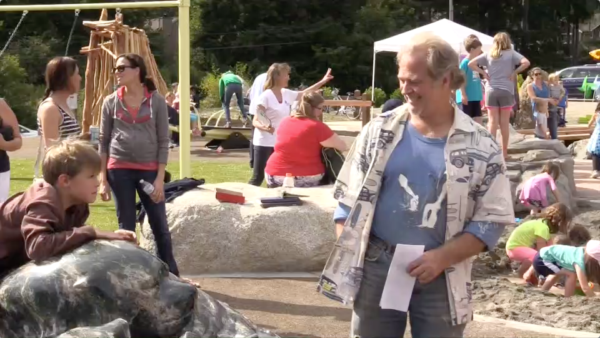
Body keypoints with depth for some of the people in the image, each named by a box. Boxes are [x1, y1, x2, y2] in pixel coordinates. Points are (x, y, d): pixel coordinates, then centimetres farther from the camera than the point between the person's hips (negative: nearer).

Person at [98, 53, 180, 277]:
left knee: (160, 226, 4)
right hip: (119, 170, 1)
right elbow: (103, 141, 5)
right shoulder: (111, 102, 3)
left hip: (149, 170, -1)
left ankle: (172, 275, 16)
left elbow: (163, 142, -1)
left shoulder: (156, 101, -1)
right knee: (126, 227, 8)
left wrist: (160, 178, -7)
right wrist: (102, 179, 1)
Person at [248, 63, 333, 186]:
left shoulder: (286, 94, 6)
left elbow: (304, 94, 23)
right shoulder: (265, 97, -15)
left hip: (279, 143, 8)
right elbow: (255, 121, -15)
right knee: (258, 177, -8)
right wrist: (264, 127, -36)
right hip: (264, 143, -8)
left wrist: (322, 81, 22)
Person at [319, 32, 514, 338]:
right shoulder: (380, 130, 2)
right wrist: (347, 254, -4)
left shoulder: (481, 146, -3)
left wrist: (441, 258, -15)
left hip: (440, 277, -1)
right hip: (376, 268, 1)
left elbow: (491, 219, -4)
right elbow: (349, 198, 7)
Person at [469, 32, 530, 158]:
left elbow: (471, 64, 2)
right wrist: (514, 72, -4)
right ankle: (504, 152, 8)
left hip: (491, 91, 2)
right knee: (504, 123, 4)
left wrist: (483, 73, 3)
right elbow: (526, 62, -13)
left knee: (493, 122, 4)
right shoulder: (511, 54, 0)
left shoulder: (488, 55, 6)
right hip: (506, 91, -2)